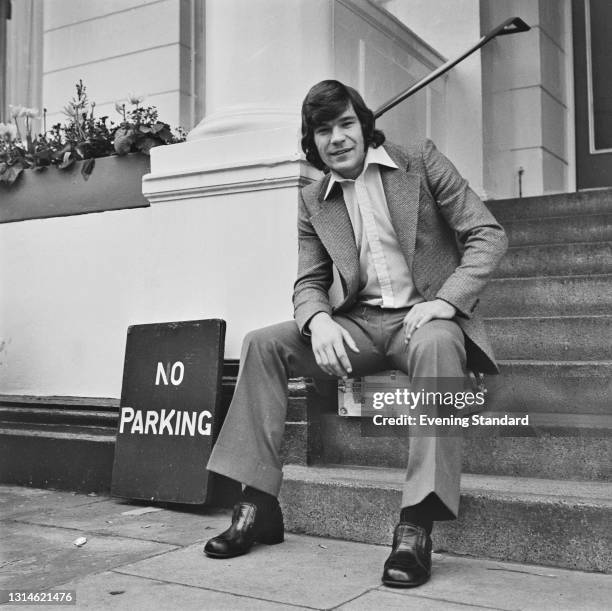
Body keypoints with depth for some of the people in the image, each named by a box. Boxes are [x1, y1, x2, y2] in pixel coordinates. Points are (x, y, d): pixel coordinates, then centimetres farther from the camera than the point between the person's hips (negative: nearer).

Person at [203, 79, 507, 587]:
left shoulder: (421, 162, 1)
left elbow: (488, 235, -5)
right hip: (362, 324, 4)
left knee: (435, 345, -39)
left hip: (428, 316, -4)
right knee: (263, 344, -13)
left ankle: (417, 527, -37)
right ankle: (259, 505, -11)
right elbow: (309, 282, 9)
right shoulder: (314, 202, 11)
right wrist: (318, 321, -17)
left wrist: (443, 302, -21)